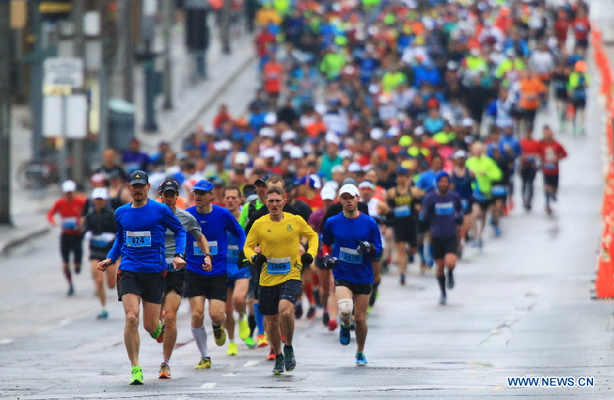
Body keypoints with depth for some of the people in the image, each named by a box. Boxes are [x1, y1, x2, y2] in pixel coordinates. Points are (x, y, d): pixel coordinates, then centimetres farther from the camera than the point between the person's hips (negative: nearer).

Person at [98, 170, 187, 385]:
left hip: (154, 272, -2)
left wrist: (179, 255, -6)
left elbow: (180, 230, 8)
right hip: (129, 271, 2)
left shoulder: (160, 210, -1)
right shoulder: (121, 213, 9)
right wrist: (110, 258, 13)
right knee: (131, 318, -16)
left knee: (150, 326, 0)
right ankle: (135, 368, -10)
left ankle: (159, 326, 40)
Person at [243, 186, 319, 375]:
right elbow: (248, 246, 10)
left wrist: (311, 253, 0)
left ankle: (289, 348, -2)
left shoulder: (296, 221, 0)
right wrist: (253, 257, -11)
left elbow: (312, 235, 17)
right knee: (271, 320, 8)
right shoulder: (259, 224, -1)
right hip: (267, 279, 2)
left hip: (291, 276, -2)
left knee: (285, 310, -26)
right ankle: (278, 357, 31)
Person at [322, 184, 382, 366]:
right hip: (342, 275, -1)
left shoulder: (369, 223, -2)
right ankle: (345, 326, 12)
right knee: (344, 310, -26)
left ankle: (360, 353, 28)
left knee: (360, 318, 4)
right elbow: (326, 243, 19)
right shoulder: (332, 223, 1)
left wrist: (369, 248, -20)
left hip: (363, 277, 1)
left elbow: (378, 251, 2)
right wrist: (327, 256, -1)